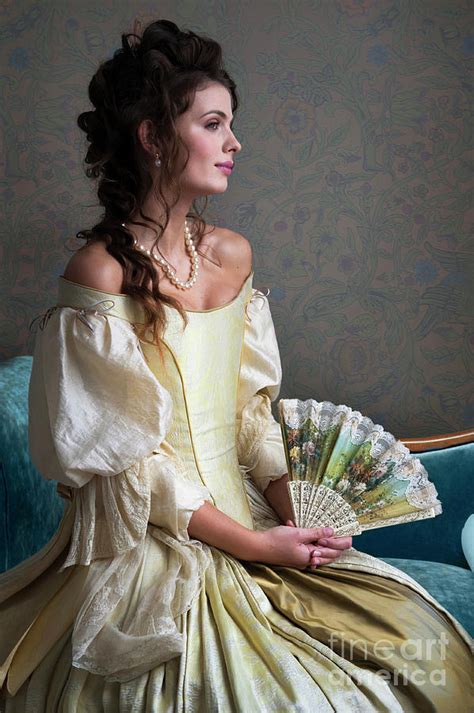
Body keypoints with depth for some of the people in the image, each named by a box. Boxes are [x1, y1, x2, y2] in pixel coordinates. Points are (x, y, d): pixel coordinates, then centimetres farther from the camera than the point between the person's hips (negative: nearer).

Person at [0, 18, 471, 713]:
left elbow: (252, 404, 10)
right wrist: (251, 543, -15)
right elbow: (123, 459, -15)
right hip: (152, 547, -6)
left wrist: (290, 504, -5)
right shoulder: (99, 274, -15)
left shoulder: (232, 255, 5)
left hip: (246, 516, 6)